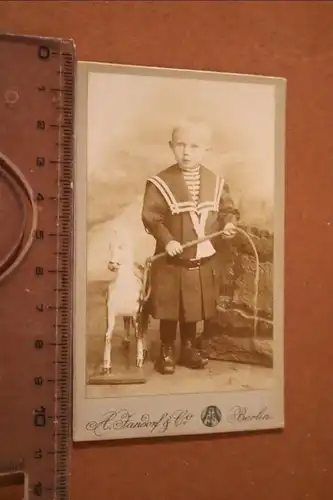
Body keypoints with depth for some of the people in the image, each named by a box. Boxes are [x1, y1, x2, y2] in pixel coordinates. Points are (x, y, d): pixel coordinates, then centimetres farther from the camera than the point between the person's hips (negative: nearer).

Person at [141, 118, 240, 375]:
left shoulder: (216, 182, 2)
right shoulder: (160, 183, -10)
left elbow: (228, 210, 11)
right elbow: (151, 217, -14)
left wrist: (229, 224, -10)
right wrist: (166, 240, -26)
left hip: (205, 260, 4)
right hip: (172, 261, -3)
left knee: (195, 307, 17)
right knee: (169, 308, 8)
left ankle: (189, 347, 35)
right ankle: (167, 351, 26)